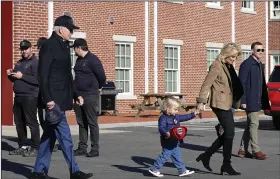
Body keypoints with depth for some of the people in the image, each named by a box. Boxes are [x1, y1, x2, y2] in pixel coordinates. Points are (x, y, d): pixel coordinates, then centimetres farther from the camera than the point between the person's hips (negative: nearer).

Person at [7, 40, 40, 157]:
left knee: (32, 123, -7)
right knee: (19, 123, 11)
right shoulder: (19, 63, 19)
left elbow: (37, 80, -19)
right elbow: (15, 79, 26)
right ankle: (23, 146, 20)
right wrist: (11, 75, 4)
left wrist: (22, 76, -19)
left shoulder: (35, 62, -7)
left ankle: (35, 148, -5)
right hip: (18, 97, 9)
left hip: (30, 97, -8)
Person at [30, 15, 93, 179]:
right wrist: (48, 99, -21)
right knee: (65, 136, -5)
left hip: (62, 98, 9)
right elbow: (43, 75, -17)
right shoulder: (49, 46, -12)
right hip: (54, 99, -9)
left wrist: (75, 94, 18)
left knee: (50, 135, 12)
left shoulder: (64, 45, 14)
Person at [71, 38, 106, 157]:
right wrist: (76, 93, 14)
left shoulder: (92, 59, -12)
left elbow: (102, 77, -11)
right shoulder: (79, 60, 14)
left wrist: (96, 87, 4)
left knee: (92, 123, -4)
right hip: (79, 96, 8)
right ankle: (82, 147, 16)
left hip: (90, 96, -8)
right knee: (81, 123, 10)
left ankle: (95, 149, 0)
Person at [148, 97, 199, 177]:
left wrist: (193, 114, 22)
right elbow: (161, 128, -27)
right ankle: (154, 169, 7)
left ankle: (182, 170, 19)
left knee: (177, 157, 13)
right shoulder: (163, 118, -16)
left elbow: (184, 117, 24)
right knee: (165, 156, -3)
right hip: (168, 142, -9)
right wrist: (166, 133, -45)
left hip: (175, 142, 9)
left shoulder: (176, 117, 12)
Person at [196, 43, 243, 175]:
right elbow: (206, 84, -17)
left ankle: (206, 155, 19)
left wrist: (237, 101, 15)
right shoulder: (217, 66, -13)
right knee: (229, 133, -6)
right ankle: (226, 165, 2)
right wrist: (201, 101, -21)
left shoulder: (229, 66, 14)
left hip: (226, 104, 9)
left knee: (228, 133, 11)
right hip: (220, 103, -9)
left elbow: (235, 84, 18)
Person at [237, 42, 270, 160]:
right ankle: (256, 151, -4)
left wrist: (265, 99, 14)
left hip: (258, 100, 9)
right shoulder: (246, 64, -11)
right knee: (254, 123, -8)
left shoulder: (260, 65, 16)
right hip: (250, 101, -9)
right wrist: (243, 101, -19)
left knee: (250, 125, 11)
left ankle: (242, 150, 17)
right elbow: (242, 83, -15)